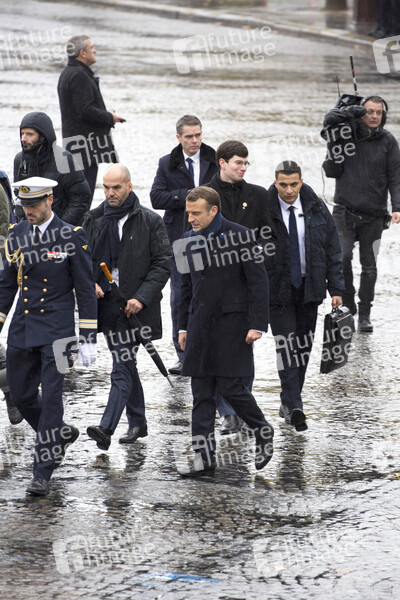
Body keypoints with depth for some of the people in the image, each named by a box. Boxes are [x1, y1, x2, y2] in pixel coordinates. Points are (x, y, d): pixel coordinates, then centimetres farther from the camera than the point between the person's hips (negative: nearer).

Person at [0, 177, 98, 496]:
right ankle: (62, 433, 37)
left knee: (51, 396, -8)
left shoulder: (72, 237, -8)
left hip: (56, 329, -5)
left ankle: (43, 472, -5)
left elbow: (86, 290, -5)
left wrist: (88, 339, -8)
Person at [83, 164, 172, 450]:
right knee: (125, 364, 16)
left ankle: (107, 428, -21)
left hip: (133, 305, -5)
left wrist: (141, 298, -16)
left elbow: (163, 263, -6)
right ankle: (138, 423, 27)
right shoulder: (94, 219, 8)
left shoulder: (150, 221, -5)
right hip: (105, 302, 5)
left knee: (122, 367, -12)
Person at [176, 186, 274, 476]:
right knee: (201, 392, 3)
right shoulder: (189, 240, 11)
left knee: (230, 385, -7)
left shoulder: (240, 235, -7)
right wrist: (183, 327, 17)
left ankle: (263, 432, 17)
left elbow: (258, 281, -8)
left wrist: (258, 324, -13)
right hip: (200, 322, 6)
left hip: (232, 322, -6)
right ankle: (204, 456, 5)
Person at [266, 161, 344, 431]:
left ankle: (289, 402, 22)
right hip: (278, 288, -4)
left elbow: (332, 249, 6)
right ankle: (294, 406, -14)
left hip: (309, 287, 4)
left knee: (303, 347, 9)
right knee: (287, 346, -11)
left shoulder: (317, 209, 1)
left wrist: (336, 288, 2)